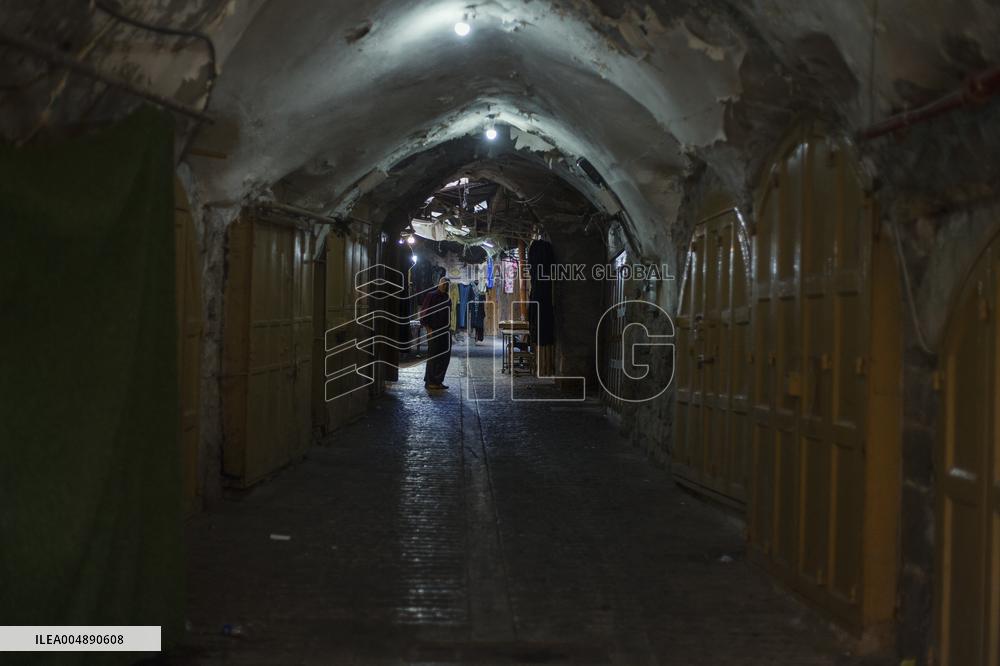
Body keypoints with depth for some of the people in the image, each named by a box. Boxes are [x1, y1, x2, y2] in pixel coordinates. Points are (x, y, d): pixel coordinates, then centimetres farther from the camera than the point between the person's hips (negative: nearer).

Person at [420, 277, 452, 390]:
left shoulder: (447, 299, 16)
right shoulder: (431, 296, -5)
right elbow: (423, 313, -8)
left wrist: (448, 328, 13)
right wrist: (428, 329, -14)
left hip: (445, 333, 7)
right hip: (434, 332, -7)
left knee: (445, 357, 7)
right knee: (433, 357, -6)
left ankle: (438, 381, 15)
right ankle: (430, 382, -1)